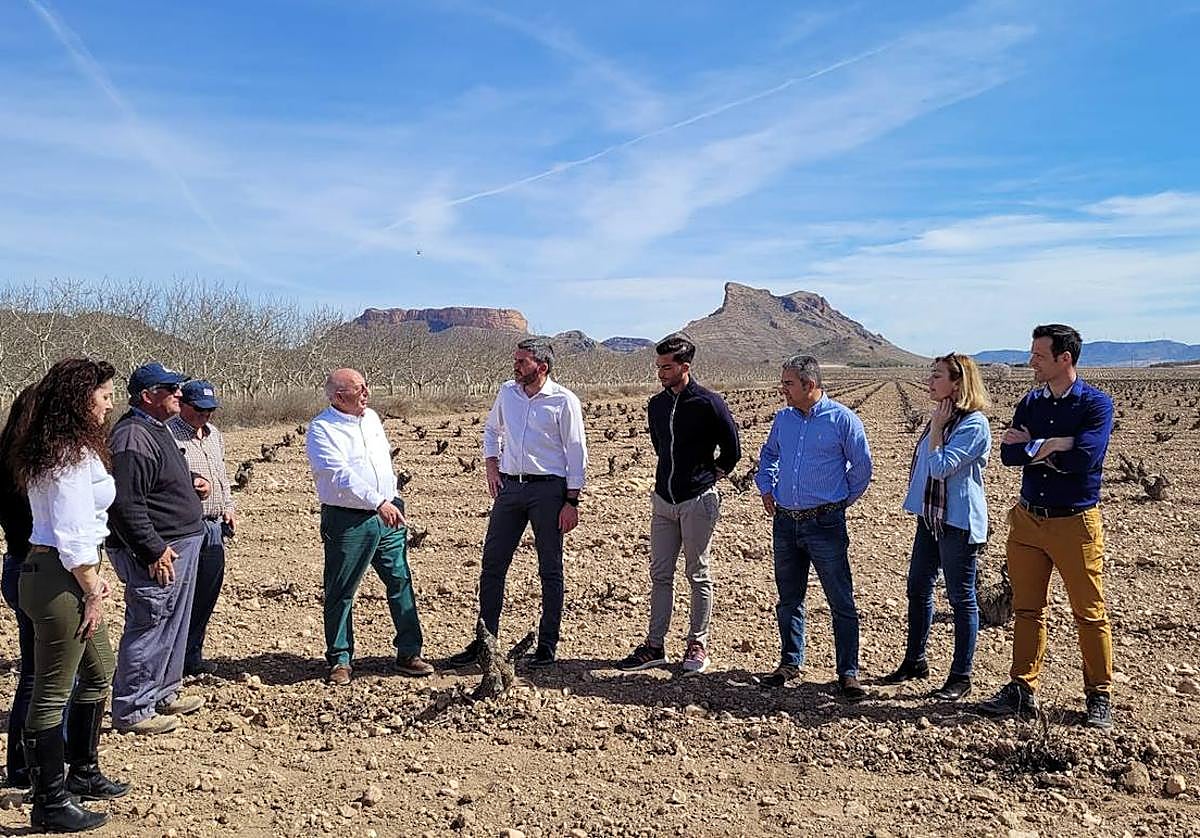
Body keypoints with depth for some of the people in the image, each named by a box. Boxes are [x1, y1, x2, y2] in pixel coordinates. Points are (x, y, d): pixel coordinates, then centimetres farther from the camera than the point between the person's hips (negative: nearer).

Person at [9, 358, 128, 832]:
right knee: (52, 693, 1)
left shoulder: (58, 449, 14)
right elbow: (73, 536, -21)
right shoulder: (74, 455, -18)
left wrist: (94, 578, 13)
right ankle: (50, 805, 13)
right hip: (58, 579, -11)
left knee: (98, 673, 22)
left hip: (68, 574, 11)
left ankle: (83, 774, 36)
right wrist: (93, 591, -13)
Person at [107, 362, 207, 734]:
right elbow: (125, 503, -25)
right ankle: (132, 710, 10)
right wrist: (153, 551, -24)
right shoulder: (133, 438, -20)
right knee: (149, 630, -2)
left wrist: (190, 480, 11)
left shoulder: (157, 429, 14)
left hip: (181, 546, 11)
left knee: (174, 626, 20)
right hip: (157, 553, -11)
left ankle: (164, 693, 34)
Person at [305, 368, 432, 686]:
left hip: (386, 517, 6)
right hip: (346, 522, -6)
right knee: (340, 594, 4)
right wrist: (378, 503, -30)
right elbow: (342, 475, -23)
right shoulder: (321, 429, -10)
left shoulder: (371, 418, 12)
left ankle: (409, 654, 17)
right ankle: (340, 660, 19)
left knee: (402, 584, 7)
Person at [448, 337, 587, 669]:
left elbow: (577, 453, -7)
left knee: (550, 569, 6)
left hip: (548, 489, -5)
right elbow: (491, 430, 23)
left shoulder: (564, 400, -8)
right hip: (509, 486, 5)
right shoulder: (507, 392, 7)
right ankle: (484, 640, 19)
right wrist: (491, 467, 9)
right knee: (492, 564, 7)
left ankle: (548, 645, 17)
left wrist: (572, 501, -11)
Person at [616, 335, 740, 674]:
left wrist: (710, 476, 3)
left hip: (697, 502, -6)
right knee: (660, 575, 8)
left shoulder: (708, 403, -11)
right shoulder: (656, 404, 7)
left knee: (698, 575, 6)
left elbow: (732, 451, -3)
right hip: (663, 500, 6)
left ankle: (698, 645, 17)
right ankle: (655, 646, 15)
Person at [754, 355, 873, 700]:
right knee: (788, 599, 14)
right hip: (785, 522, 5)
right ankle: (790, 662, 28)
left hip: (825, 524, -5)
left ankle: (848, 673, 8)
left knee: (841, 601, -1)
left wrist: (841, 500, 4)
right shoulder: (783, 419, 8)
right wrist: (765, 488, 13)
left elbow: (862, 467, 0)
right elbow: (768, 454, 25)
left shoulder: (842, 419, -8)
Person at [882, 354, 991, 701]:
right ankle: (915, 661, 30)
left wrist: (936, 428, -15)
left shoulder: (974, 423, -16)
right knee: (918, 590, 16)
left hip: (958, 522, -9)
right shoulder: (940, 418, 12)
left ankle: (961, 676, 14)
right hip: (930, 517, 9)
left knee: (961, 597, 3)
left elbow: (940, 467, -24)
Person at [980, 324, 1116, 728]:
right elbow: (1008, 453, -4)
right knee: (1027, 609, 10)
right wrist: (1052, 446, -17)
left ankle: (1099, 696, 20)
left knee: (1089, 612, 5)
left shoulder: (1096, 403, -8)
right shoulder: (1031, 402, 7)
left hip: (1075, 522, -5)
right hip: (1028, 518, 5)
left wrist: (1031, 448, -13)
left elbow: (1083, 458, -23)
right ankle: (1022, 690, 19)